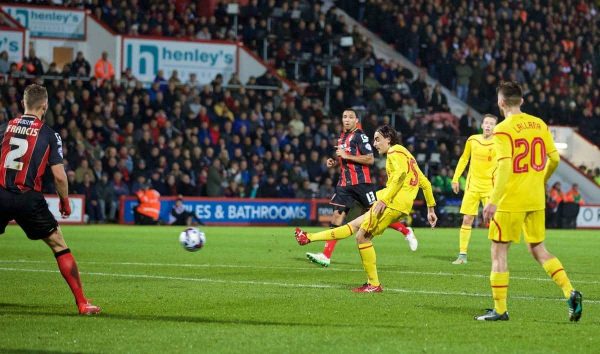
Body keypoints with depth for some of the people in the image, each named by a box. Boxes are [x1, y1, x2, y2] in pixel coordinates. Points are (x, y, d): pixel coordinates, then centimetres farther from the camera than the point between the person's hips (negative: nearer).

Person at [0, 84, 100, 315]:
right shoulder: (49, 134, 1)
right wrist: (65, 201, 13)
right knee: (60, 247, 8)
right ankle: (82, 303, 5)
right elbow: (59, 176, -3)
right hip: (29, 198, -2)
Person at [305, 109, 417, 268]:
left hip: (361, 182, -7)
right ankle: (326, 256, -11)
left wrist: (347, 156, -19)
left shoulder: (360, 136, -9)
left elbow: (370, 159, -17)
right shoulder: (342, 137, 17)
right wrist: (334, 162, 11)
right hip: (344, 183, 7)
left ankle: (406, 232, 23)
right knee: (337, 215, -4)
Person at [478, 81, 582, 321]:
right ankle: (570, 292, -1)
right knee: (538, 249, 16)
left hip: (511, 200, -6)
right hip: (536, 200, 6)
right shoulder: (540, 124, 7)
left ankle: (500, 309, 4)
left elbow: (505, 167, -22)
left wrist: (493, 201, -22)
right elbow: (554, 159, 11)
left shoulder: (503, 130, -12)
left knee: (499, 250, 4)